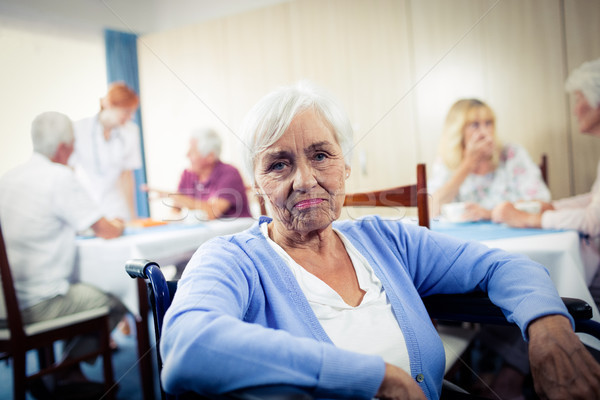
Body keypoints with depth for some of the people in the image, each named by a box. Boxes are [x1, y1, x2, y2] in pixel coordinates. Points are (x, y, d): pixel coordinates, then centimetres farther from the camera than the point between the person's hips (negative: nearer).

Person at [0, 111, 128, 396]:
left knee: (87, 289, 27)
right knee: (114, 305, 9)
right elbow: (106, 231, -10)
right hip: (37, 305, -8)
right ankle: (63, 375, 13)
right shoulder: (60, 177, -15)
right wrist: (118, 226, 14)